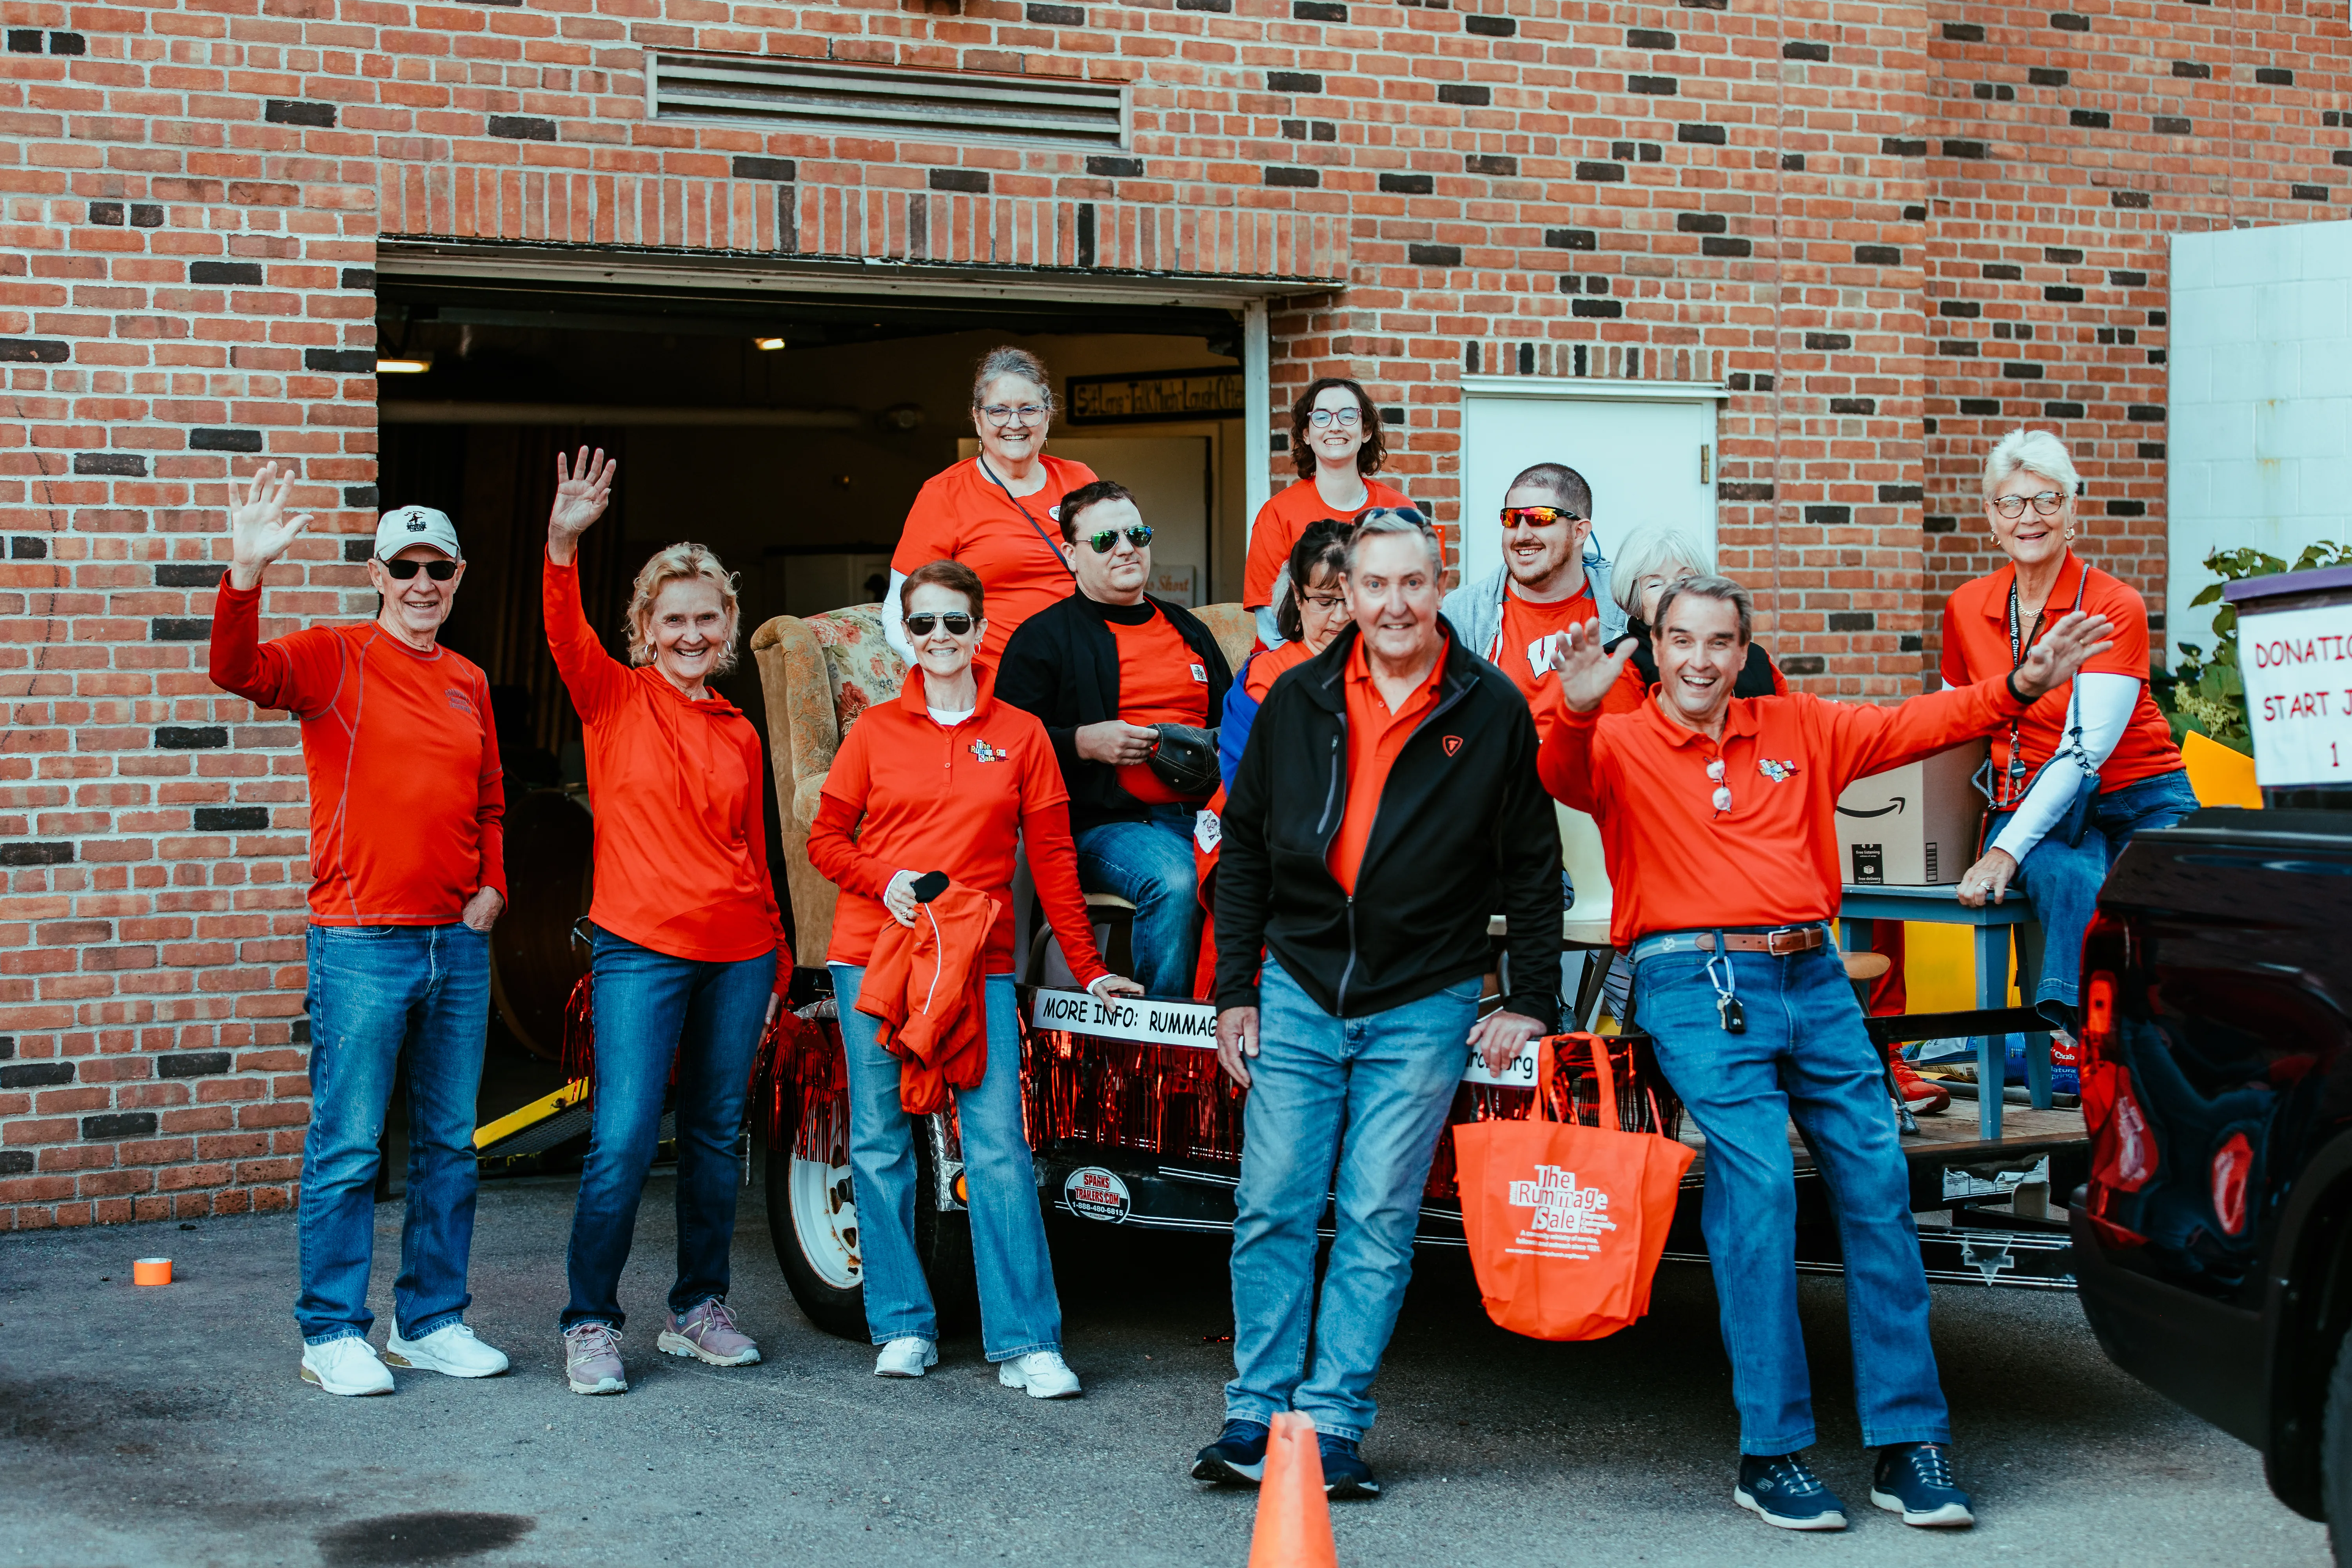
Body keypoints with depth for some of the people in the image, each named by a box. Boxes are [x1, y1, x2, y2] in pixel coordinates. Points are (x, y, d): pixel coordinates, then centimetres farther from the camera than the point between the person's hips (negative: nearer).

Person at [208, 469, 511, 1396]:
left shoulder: (469, 685, 14)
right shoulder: (334, 660, -3)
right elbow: (238, 673, -22)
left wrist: (491, 886, 8)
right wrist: (247, 575, -37)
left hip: (459, 941, 6)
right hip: (361, 943, -6)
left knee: (448, 1146, 10)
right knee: (347, 1147, -3)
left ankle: (431, 1322, 20)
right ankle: (332, 1335, 5)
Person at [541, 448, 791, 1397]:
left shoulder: (739, 734, 13)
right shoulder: (614, 698, 1)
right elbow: (565, 637, -18)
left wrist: (777, 961, 16)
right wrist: (563, 547, -35)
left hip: (737, 953, 5)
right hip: (641, 949, -5)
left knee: (716, 1137, 11)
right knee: (623, 1141, -9)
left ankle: (699, 1309, 23)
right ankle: (591, 1325, 1)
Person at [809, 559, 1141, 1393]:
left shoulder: (1020, 736, 6)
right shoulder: (875, 732, 7)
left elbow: (1052, 857, 8)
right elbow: (826, 839, 9)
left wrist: (1088, 967, 7)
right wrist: (884, 881, -10)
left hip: (979, 964, -1)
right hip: (873, 956, 1)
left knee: (998, 1147, -7)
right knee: (880, 1144, 3)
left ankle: (1025, 1341, -4)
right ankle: (903, 1326, 14)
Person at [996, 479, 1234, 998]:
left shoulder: (1189, 630, 26)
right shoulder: (1044, 638, 9)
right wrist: (1083, 742, -11)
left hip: (1200, 813, 4)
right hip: (1105, 823, -4)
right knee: (1174, 881, -37)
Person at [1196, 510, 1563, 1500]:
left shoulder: (1493, 711, -1)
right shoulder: (1298, 702, 5)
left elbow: (1532, 868, 4)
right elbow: (1244, 849, 11)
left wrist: (1532, 1001, 0)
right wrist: (1234, 989, 7)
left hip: (1423, 1008, -2)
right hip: (1298, 993, 2)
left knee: (1378, 1221, -2)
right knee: (1273, 1209, 1)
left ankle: (1334, 1424, 4)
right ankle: (1258, 1413, 9)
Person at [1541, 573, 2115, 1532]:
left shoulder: (1797, 729, 17)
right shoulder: (1622, 745, 6)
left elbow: (1913, 727, 14)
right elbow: (1564, 778, -15)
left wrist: (2020, 688, 1)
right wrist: (1577, 713, -36)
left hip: (1813, 976, 4)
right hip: (1697, 985, -4)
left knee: (1877, 1182, -2)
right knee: (1757, 1183, -17)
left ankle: (1909, 1444, 5)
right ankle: (1770, 1453, -9)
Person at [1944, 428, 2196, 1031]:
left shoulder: (2115, 607, -6)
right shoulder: (1966, 609, 8)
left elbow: (2084, 750, -15)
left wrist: (2006, 850, -24)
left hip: (2141, 799, -1)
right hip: (2031, 806, 2)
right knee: (2073, 882, -35)